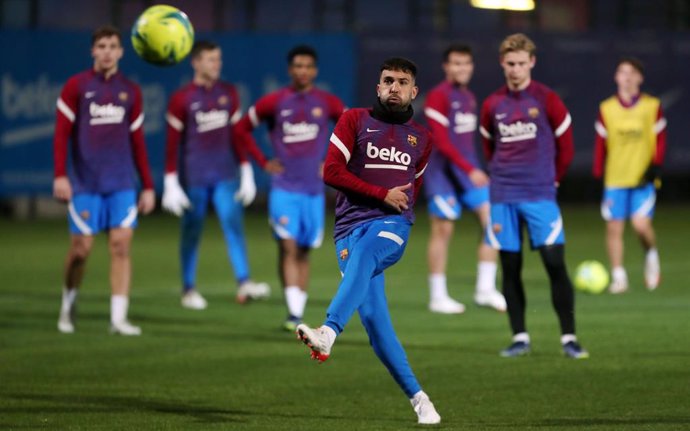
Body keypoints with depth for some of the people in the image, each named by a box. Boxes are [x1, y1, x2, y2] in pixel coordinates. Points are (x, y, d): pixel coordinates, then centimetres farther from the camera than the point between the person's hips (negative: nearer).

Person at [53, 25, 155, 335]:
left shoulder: (130, 92, 10)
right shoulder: (76, 86, 1)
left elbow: (137, 143, 15)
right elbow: (62, 133, -2)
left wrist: (148, 186, 12)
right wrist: (60, 175, -13)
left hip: (122, 184, 2)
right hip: (85, 183, -2)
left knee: (121, 245, -8)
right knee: (81, 248, 0)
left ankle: (118, 318, -8)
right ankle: (68, 305, 24)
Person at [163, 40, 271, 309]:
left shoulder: (228, 93, 7)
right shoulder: (181, 100, -4)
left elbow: (237, 135, 13)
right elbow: (172, 143, -3)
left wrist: (246, 172, 10)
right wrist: (171, 184, -6)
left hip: (225, 175, 3)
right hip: (194, 177, -3)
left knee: (234, 224, -11)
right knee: (192, 232, 4)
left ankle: (244, 285, -19)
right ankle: (188, 290, 15)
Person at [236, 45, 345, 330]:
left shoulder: (327, 103, 2)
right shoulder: (274, 102, -1)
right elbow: (243, 128, 10)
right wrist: (263, 162, 2)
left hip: (313, 189, 2)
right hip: (284, 187, -2)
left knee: (303, 252, 8)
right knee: (288, 246, -15)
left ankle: (299, 313, 15)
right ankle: (293, 313, -19)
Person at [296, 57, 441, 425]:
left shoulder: (421, 137, 19)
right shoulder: (354, 121, 9)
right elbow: (331, 172, -2)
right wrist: (382, 194, -5)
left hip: (391, 226, 0)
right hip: (351, 225, 0)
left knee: (362, 256, -37)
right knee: (373, 318, -10)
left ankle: (329, 333, -57)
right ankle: (417, 398, -4)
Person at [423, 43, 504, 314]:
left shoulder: (468, 97, 13)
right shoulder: (438, 97, -12)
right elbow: (442, 142, -18)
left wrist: (474, 169, 17)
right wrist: (470, 170, -23)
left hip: (470, 171, 7)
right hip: (444, 172, -7)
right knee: (442, 231, -2)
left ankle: (485, 289, 1)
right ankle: (438, 297, 7)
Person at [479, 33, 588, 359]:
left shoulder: (547, 100, -1)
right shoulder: (492, 105, 7)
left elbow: (565, 147, 6)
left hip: (540, 195, -3)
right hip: (503, 197, 3)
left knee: (555, 263, -10)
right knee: (510, 268, 4)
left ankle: (569, 338, -6)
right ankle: (519, 338, 12)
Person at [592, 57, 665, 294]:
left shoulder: (652, 106, 2)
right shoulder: (606, 108, 5)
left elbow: (660, 140, 3)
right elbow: (600, 143, 7)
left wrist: (654, 167, -8)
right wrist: (597, 174, 2)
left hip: (643, 178, -2)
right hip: (615, 178, 2)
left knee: (641, 224, -15)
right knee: (614, 228, -2)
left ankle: (651, 254, 16)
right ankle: (618, 277, 6)